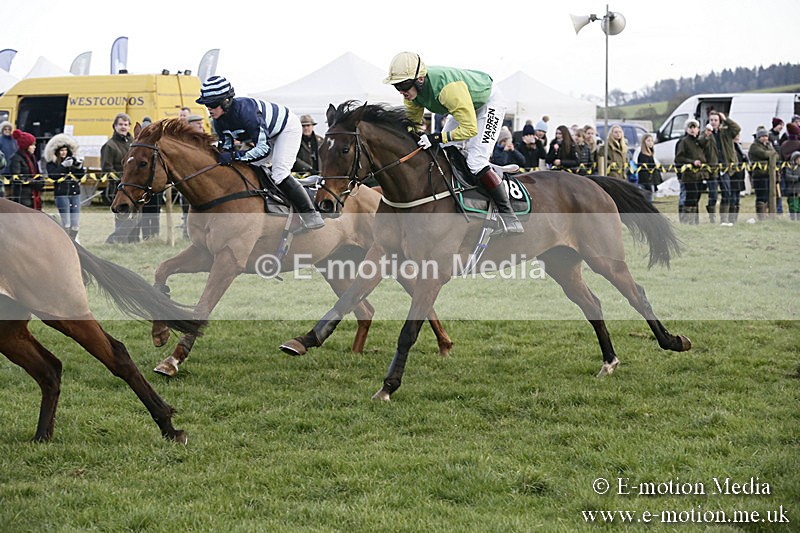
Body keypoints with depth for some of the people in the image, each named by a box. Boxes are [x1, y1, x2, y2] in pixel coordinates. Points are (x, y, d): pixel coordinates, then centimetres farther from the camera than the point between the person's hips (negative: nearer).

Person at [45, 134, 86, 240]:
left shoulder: (72, 160, 11)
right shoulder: (51, 163, 0)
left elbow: (80, 176, 10)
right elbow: (52, 175, -17)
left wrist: (79, 167, -9)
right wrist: (63, 165, -21)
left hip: (75, 192, 4)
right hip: (61, 193, -4)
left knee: (76, 221, 4)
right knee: (66, 221, -7)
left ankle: (73, 240, 17)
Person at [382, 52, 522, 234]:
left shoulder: (448, 88, -43)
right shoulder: (412, 88, -19)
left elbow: (470, 128, -40)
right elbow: (412, 122, -3)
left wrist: (437, 138, -44)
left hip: (489, 101, -9)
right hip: (463, 105, 9)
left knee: (476, 163, -18)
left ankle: (508, 215, -14)